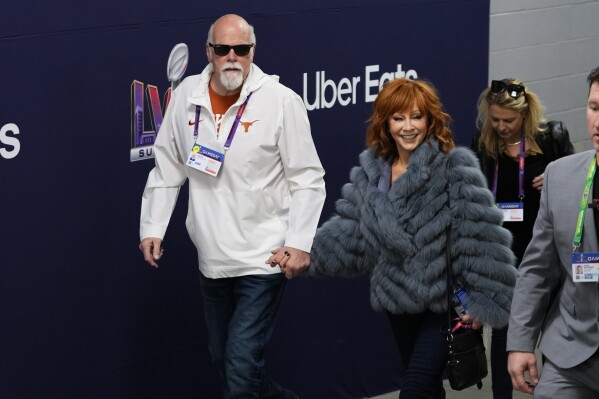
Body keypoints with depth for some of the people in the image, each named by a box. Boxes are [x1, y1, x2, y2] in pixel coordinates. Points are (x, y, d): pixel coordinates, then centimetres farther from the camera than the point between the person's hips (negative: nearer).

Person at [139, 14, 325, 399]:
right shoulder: (186, 96, 1)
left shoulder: (281, 101, -11)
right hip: (212, 259, 6)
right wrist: (153, 228, 5)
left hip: (264, 258, -6)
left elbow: (308, 179, -9)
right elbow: (167, 170, 10)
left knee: (241, 363, -10)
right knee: (223, 356, 18)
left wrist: (299, 242, -16)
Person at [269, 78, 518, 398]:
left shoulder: (454, 169, -15)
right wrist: (307, 255, -5)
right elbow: (350, 232, 8)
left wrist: (484, 300, -21)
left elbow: (481, 237, -18)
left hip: (444, 302, -6)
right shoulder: (371, 173, 5)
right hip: (399, 299, 6)